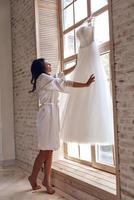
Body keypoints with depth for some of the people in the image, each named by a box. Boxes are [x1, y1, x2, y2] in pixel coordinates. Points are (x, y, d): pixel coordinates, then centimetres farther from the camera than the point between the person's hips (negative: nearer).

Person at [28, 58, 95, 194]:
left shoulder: (47, 79, 23)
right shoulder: (44, 78, -6)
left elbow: (62, 74, 32)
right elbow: (64, 83, -14)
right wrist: (86, 84, -14)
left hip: (51, 114, 10)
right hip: (47, 114, -10)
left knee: (49, 149, 6)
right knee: (45, 150, -5)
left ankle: (46, 180, 11)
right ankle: (33, 177, 10)